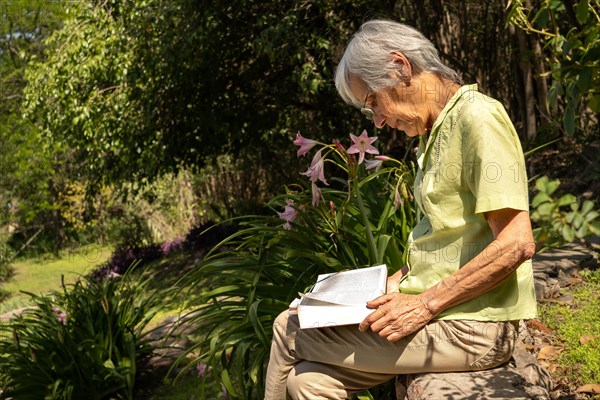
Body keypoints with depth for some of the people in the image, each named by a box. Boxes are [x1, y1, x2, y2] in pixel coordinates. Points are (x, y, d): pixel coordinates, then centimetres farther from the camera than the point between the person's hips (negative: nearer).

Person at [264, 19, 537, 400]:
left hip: (471, 325, -8)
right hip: (442, 308, 8)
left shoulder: (477, 118, -15)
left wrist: (425, 304, -17)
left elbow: (516, 244, -21)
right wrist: (399, 282, 9)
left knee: (289, 330, -1)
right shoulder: (438, 129, 15)